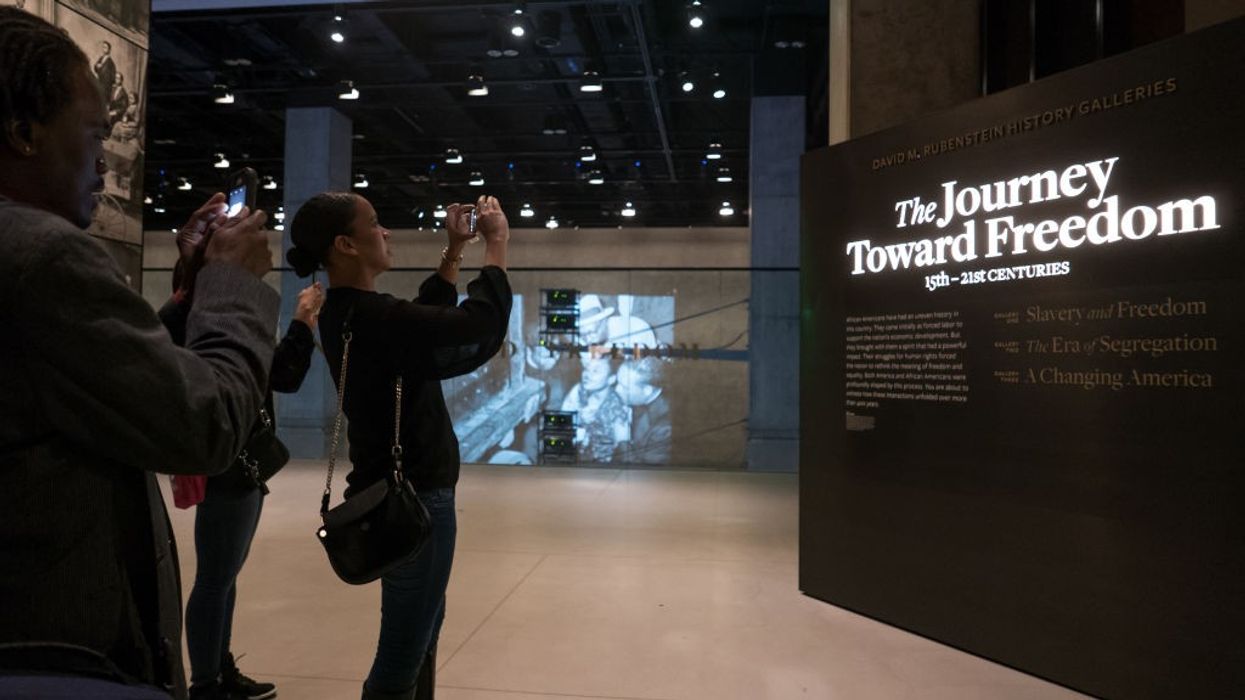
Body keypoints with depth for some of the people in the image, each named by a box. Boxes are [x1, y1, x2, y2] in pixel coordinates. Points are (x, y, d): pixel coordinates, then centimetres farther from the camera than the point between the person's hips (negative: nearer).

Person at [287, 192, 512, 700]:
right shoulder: (370, 317, -24)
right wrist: (496, 244, -11)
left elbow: (429, 317, 20)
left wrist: (454, 251, 14)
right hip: (414, 496, -10)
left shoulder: (350, 312, 6)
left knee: (421, 633, 26)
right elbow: (481, 326, -25)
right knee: (402, 655, 2)